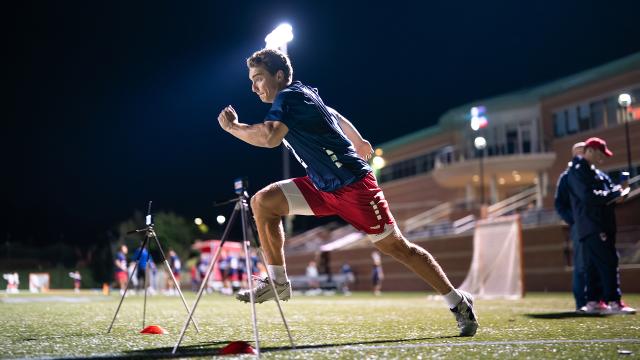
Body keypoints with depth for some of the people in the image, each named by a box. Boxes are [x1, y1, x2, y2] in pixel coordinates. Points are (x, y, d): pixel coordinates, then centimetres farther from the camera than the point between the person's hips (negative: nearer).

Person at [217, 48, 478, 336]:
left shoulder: (288, 96, -15)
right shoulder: (300, 94, 13)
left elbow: (269, 137, -33)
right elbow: (336, 117, 27)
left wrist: (231, 126, -19)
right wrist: (358, 142, 42)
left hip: (351, 183, -9)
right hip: (322, 186, 9)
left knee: (394, 246, -2)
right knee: (263, 201, -4)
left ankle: (459, 303, 12)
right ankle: (278, 282, 2)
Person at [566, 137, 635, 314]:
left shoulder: (594, 172, 23)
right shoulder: (578, 171, -9)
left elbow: (608, 186, 23)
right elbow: (588, 196, -21)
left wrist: (615, 192, 0)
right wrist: (613, 195, -13)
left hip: (601, 225, 10)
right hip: (591, 225, -10)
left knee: (594, 266, 10)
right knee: (608, 263, -14)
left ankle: (592, 302, 13)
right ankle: (614, 302, -16)